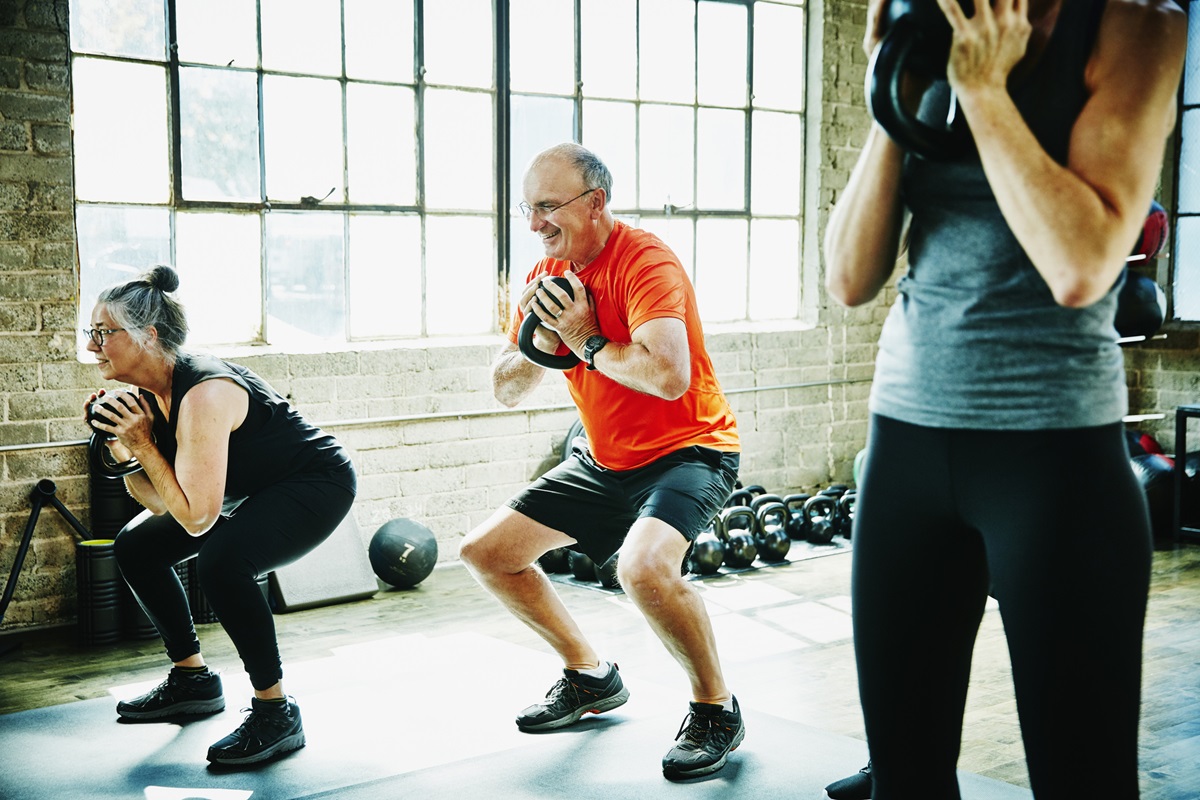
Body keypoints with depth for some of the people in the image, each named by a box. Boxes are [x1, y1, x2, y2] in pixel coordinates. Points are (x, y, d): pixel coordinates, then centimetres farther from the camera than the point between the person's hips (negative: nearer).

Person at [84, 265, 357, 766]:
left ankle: (276, 712, -17)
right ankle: (193, 680, 25)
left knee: (222, 560, -35)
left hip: (318, 483, -10)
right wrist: (121, 447, -12)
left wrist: (144, 444, -25)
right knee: (136, 546, 11)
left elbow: (197, 517, -30)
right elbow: (159, 503, 2)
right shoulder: (147, 396, -3)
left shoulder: (204, 394, -30)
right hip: (258, 493, 10)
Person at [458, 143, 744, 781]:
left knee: (645, 566, -36)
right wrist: (538, 343, -15)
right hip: (603, 459, 9)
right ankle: (590, 677, 24)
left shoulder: (645, 262, -22)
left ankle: (716, 709, -10)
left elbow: (669, 376, -38)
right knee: (484, 553, 9)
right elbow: (506, 390, 6)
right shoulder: (548, 275, 3)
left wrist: (585, 339, -24)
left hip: (687, 450, -9)